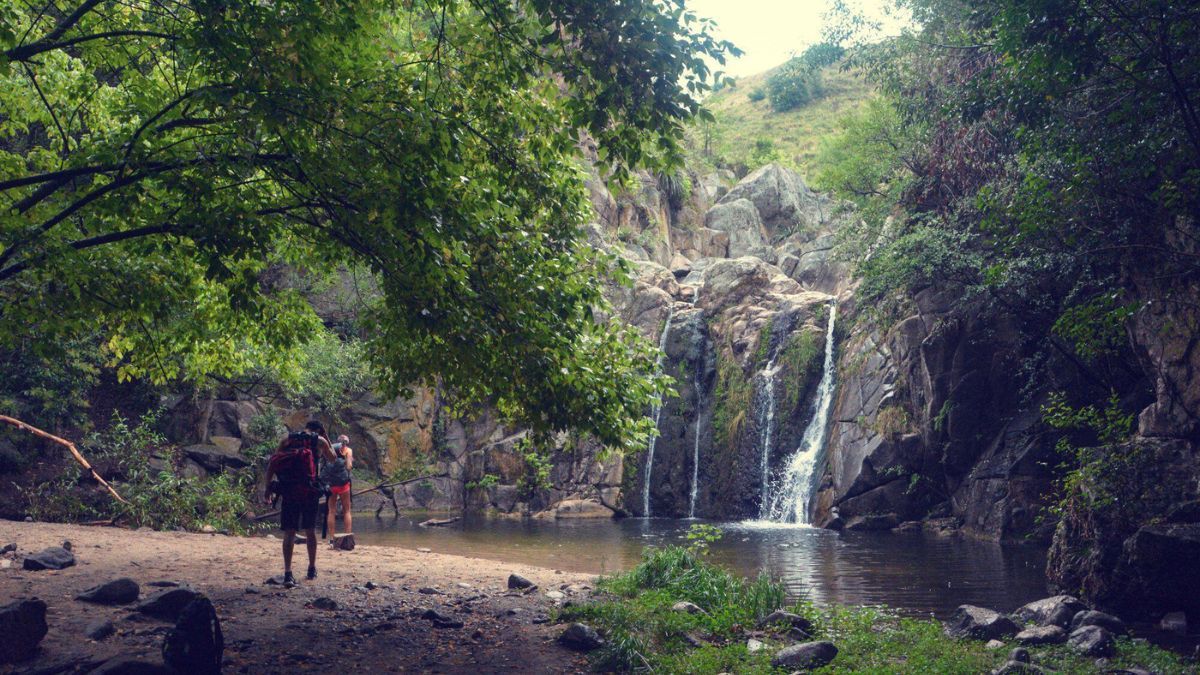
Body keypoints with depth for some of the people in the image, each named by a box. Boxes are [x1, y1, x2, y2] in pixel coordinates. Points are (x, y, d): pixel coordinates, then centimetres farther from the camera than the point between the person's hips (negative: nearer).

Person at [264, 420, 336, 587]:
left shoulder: (287, 440, 12)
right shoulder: (319, 441, 8)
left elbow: (272, 463, 4)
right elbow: (332, 458, 25)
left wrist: (268, 486, 6)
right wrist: (327, 439, 32)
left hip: (288, 490, 1)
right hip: (309, 490, -1)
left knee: (289, 533, 0)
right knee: (310, 530, 15)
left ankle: (288, 573, -11)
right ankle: (312, 569, 26)